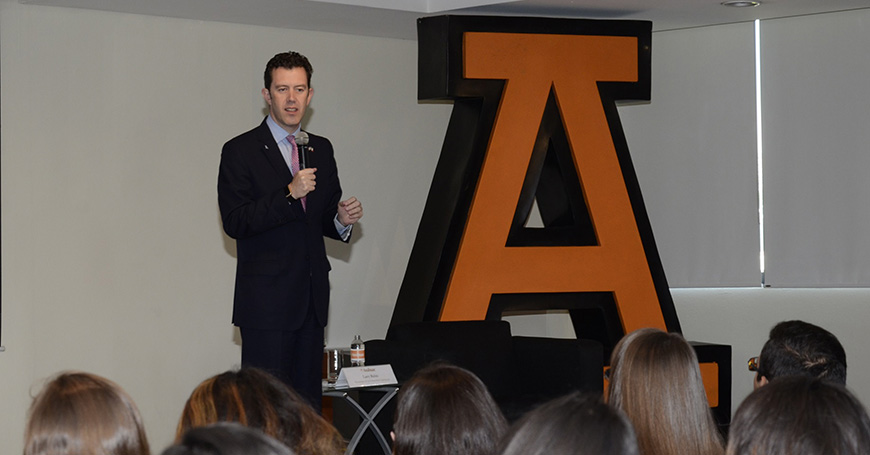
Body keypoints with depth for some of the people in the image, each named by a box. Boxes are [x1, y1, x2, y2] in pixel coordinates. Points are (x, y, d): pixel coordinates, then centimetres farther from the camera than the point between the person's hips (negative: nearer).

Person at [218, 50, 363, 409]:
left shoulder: (321, 150, 15)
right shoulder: (241, 152, -3)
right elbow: (234, 222, -12)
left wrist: (342, 220, -2)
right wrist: (289, 194, -21)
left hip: (312, 299, 6)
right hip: (266, 302, -6)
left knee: (308, 403, 5)